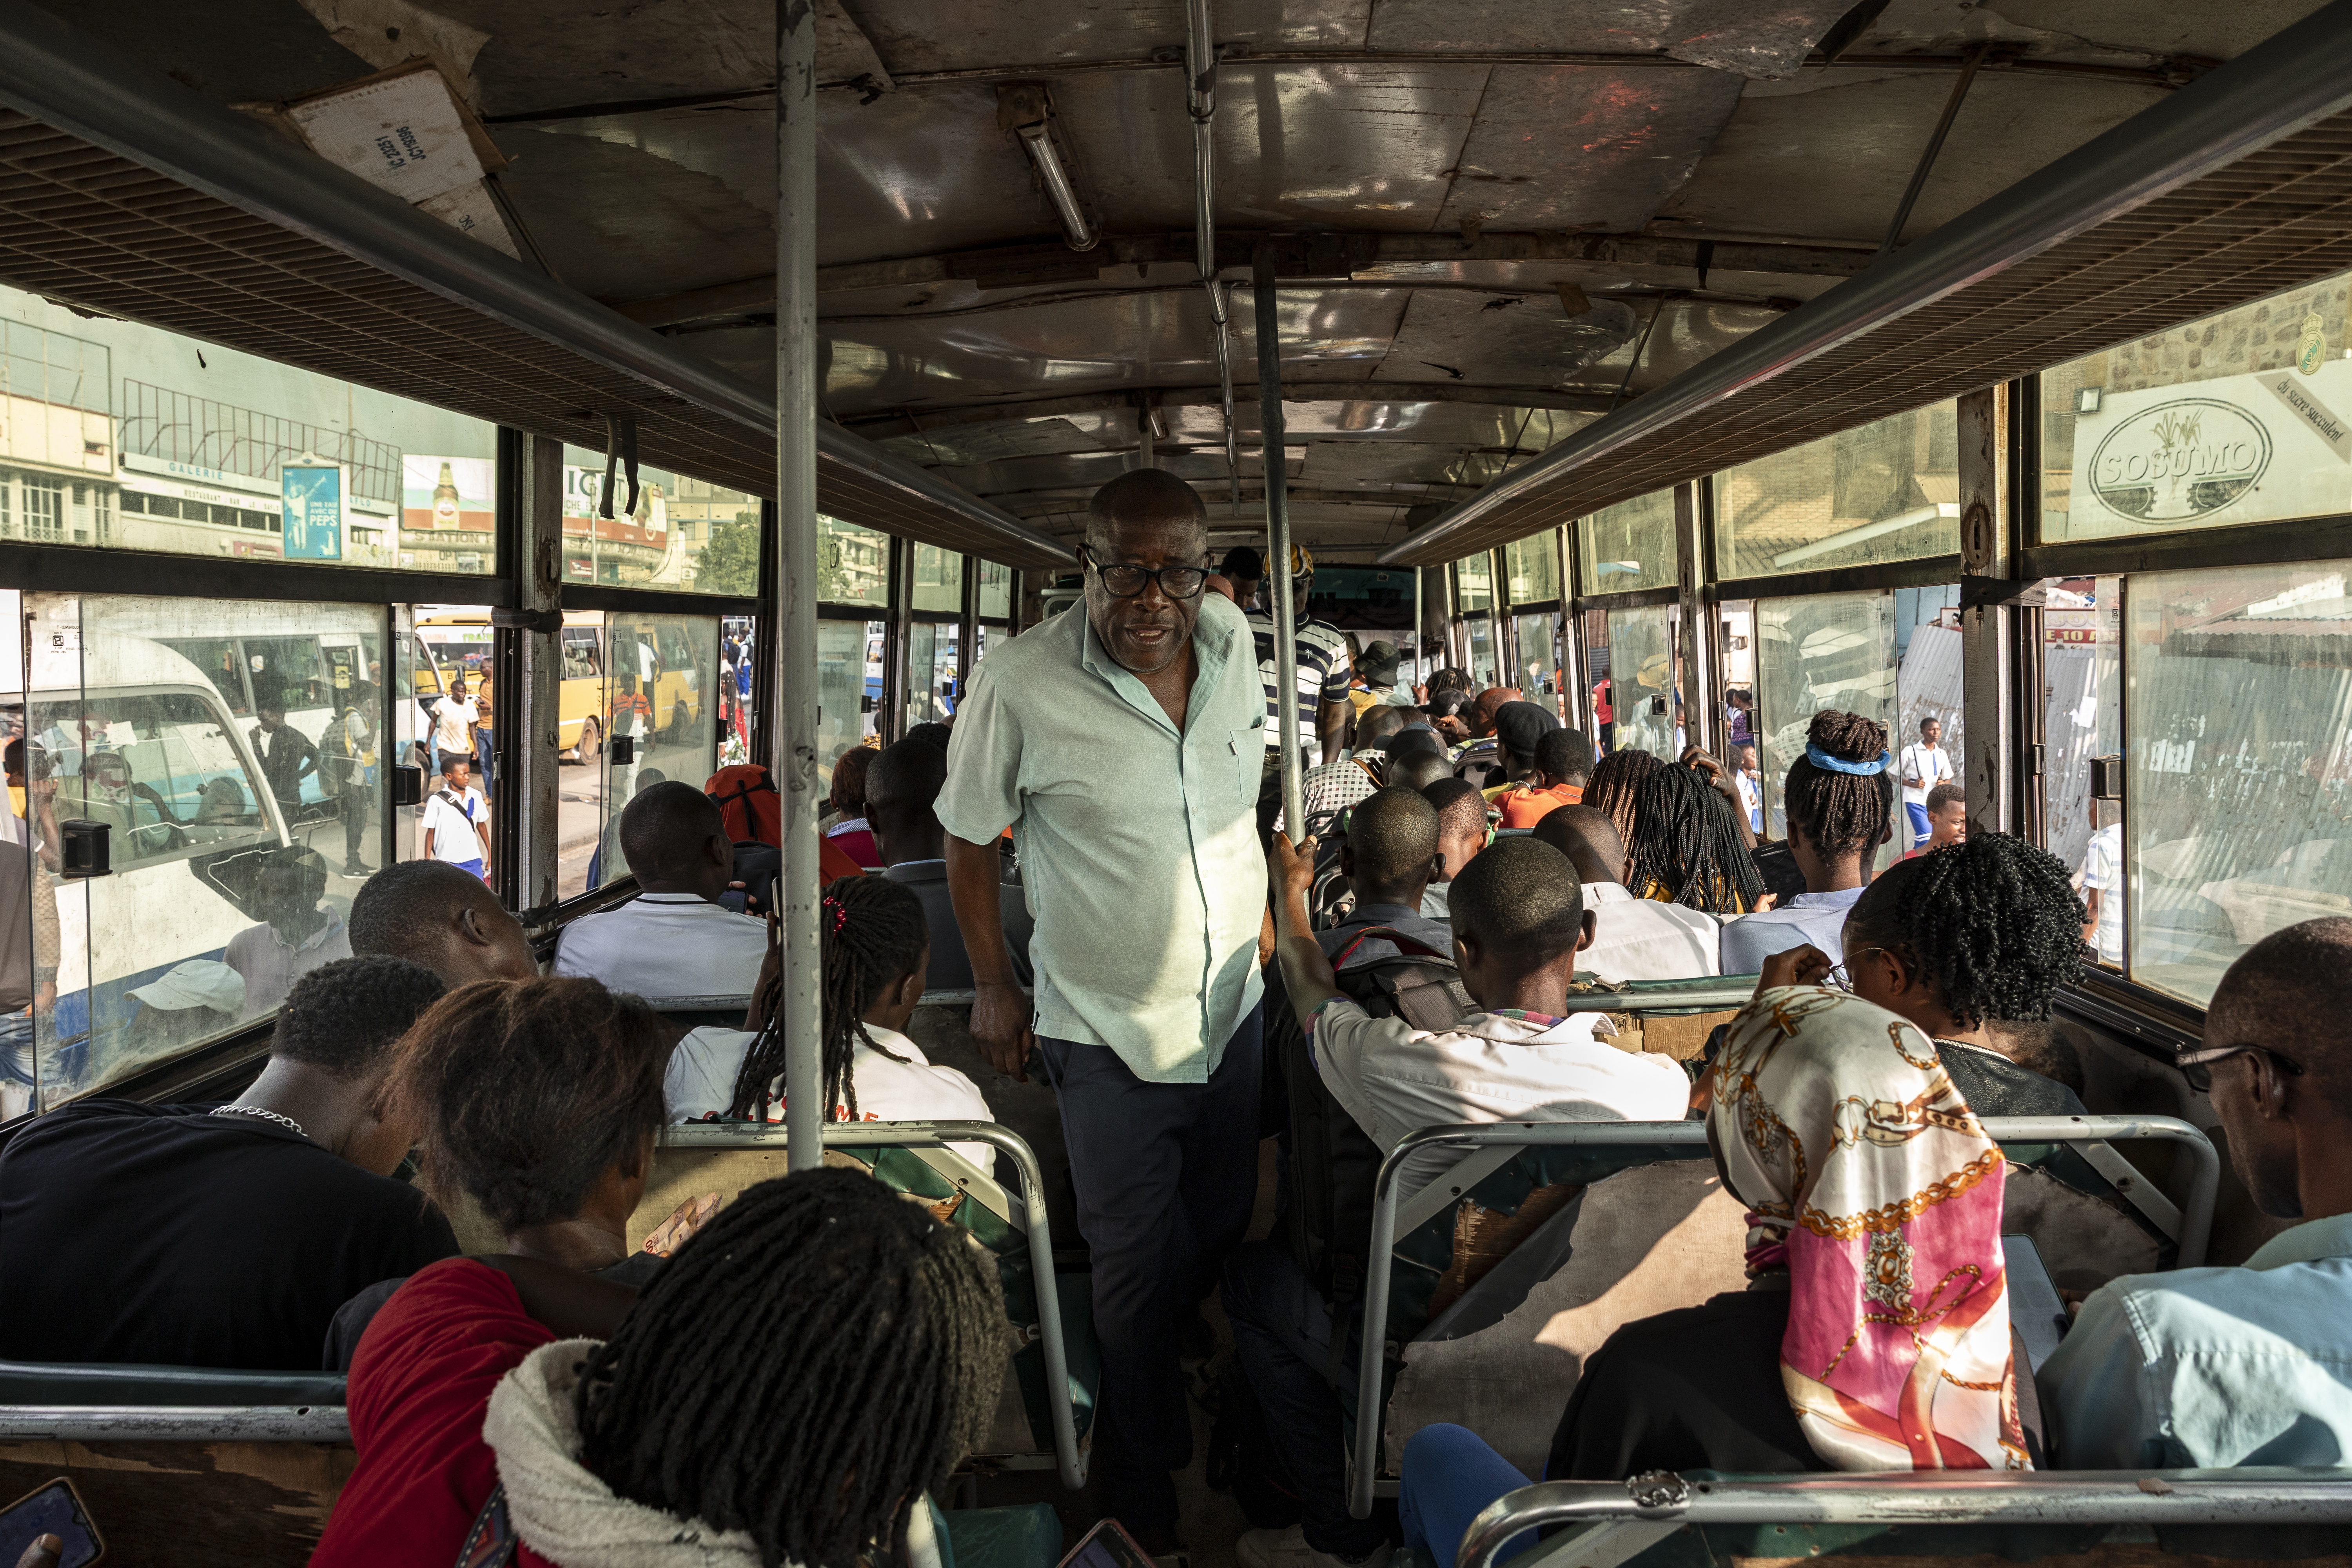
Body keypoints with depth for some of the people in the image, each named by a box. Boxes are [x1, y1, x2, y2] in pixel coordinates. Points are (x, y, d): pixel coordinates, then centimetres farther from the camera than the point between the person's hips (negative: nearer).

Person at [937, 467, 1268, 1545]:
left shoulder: (1235, 642, -6)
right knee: (1134, 1265, 8)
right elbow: (969, 838, -8)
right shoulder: (1019, 683, -22)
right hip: (1108, 1029, -5)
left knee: (1221, 1233, 23)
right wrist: (992, 987, -2)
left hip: (1233, 1006, 5)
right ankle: (1141, 1491, 34)